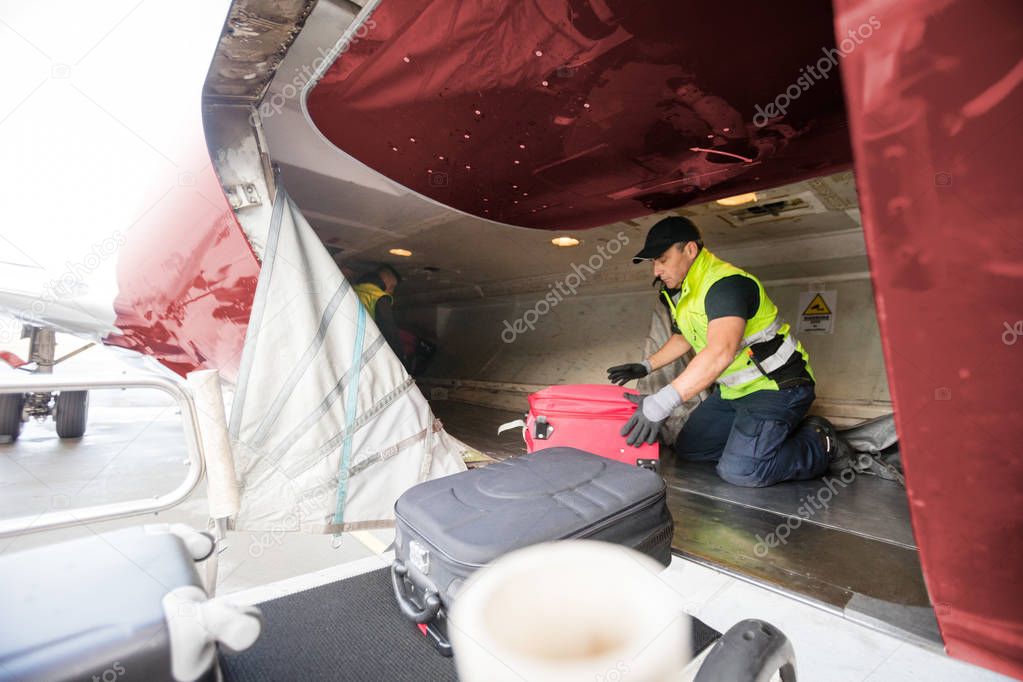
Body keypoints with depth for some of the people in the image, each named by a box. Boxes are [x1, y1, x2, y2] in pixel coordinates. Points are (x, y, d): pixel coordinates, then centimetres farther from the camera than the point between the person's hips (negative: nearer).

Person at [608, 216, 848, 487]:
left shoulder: (725, 283, -27)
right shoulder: (679, 291, 4)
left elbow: (721, 352, -43)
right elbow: (684, 337, 22)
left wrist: (662, 403, -50)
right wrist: (646, 367, 12)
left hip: (776, 385, -9)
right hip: (734, 390, 9)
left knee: (740, 471, -22)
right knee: (687, 448, 6)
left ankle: (819, 442, 4)